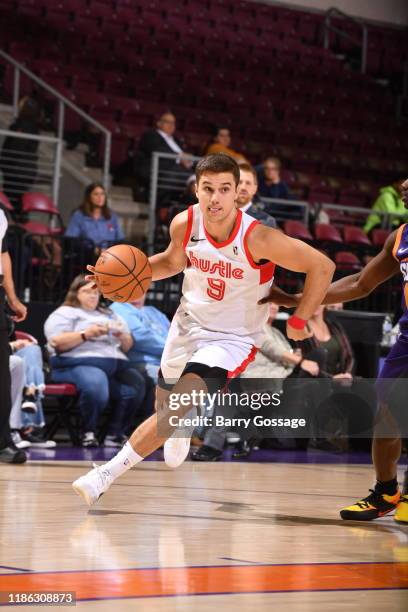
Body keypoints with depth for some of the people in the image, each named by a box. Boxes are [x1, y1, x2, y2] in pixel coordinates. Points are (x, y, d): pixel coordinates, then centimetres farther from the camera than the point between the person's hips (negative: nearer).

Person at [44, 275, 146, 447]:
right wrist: (86, 334, -12)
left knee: (136, 385, -26)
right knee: (96, 385, -39)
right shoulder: (64, 313, 12)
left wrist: (122, 336, 4)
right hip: (80, 362, -6)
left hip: (116, 363, 6)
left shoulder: (109, 315, 31)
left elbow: (128, 346, 27)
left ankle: (116, 434, -15)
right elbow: (57, 343, -5)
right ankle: (88, 433, -19)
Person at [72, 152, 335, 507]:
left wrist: (299, 321, -14)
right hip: (189, 323, 5)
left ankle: (110, 472, -17)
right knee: (165, 403, 23)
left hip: (234, 338, -5)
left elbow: (322, 267, -20)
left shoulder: (258, 238, -29)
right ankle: (180, 433, 62)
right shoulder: (184, 224, -16)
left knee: (181, 406, -26)